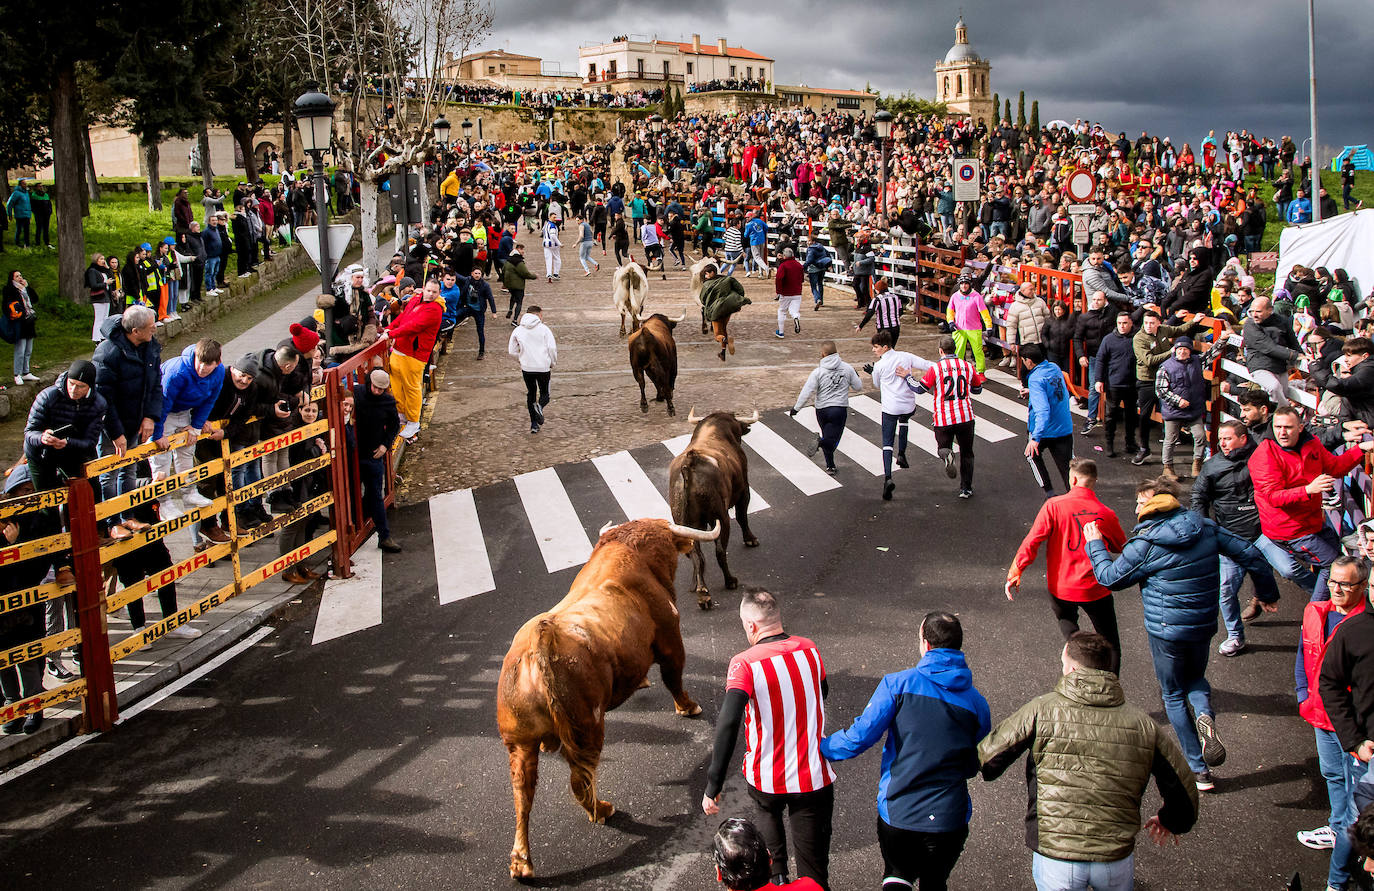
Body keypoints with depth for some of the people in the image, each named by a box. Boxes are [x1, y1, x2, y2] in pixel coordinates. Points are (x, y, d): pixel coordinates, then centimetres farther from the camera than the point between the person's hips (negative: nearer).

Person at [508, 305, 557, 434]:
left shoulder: (518, 331, 3)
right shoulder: (544, 329, -5)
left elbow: (512, 351, 6)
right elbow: (552, 348, -10)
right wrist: (553, 363, 6)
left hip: (526, 368, 2)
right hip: (544, 368, -2)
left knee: (531, 394, 17)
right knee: (544, 393, 12)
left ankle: (534, 424, 13)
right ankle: (540, 406, -24)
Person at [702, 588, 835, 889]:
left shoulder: (744, 664, -17)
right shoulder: (809, 650, -3)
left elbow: (728, 724, -27)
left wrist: (713, 786, -24)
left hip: (766, 779, -1)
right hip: (814, 779, 1)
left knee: (766, 811, 34)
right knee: (813, 867, 11)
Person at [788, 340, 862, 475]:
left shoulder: (818, 372, -7)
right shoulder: (847, 368, -1)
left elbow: (807, 392, -11)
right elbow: (859, 387, 7)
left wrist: (796, 408, -2)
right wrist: (856, 376, 29)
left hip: (822, 410, 0)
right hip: (840, 409, 0)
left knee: (828, 437, 20)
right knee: (832, 441, -2)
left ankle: (830, 466, 22)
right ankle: (821, 441, -35)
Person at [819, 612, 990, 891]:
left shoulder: (897, 684, -10)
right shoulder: (977, 703, -1)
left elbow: (860, 736, -11)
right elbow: (974, 766, 9)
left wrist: (822, 747, 7)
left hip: (896, 814, -1)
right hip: (949, 819, 2)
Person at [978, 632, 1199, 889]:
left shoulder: (1041, 711, -9)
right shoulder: (1143, 724, 0)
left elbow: (988, 757, -5)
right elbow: (1182, 789, 8)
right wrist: (1169, 821, 30)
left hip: (1055, 858, -2)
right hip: (1117, 859, 3)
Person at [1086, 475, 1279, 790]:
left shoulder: (1145, 544, -17)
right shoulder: (1205, 527, -2)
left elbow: (1111, 577, -7)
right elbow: (1250, 554, 3)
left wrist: (1095, 544, 8)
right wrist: (1267, 592, 17)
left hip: (1166, 631, -5)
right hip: (1204, 625, 5)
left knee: (1174, 696, 12)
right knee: (1195, 678, 29)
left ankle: (1199, 771, 15)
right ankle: (1205, 716, -5)